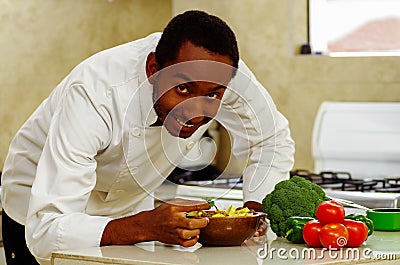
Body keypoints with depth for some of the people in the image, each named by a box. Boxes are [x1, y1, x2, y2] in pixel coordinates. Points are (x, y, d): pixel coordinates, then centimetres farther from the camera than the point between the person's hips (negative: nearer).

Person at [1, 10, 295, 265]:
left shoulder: (225, 73, -25)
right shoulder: (92, 95, -39)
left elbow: (273, 140, -6)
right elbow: (46, 232, -42)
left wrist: (254, 210, -23)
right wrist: (146, 227, -55)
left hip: (128, 206, 4)